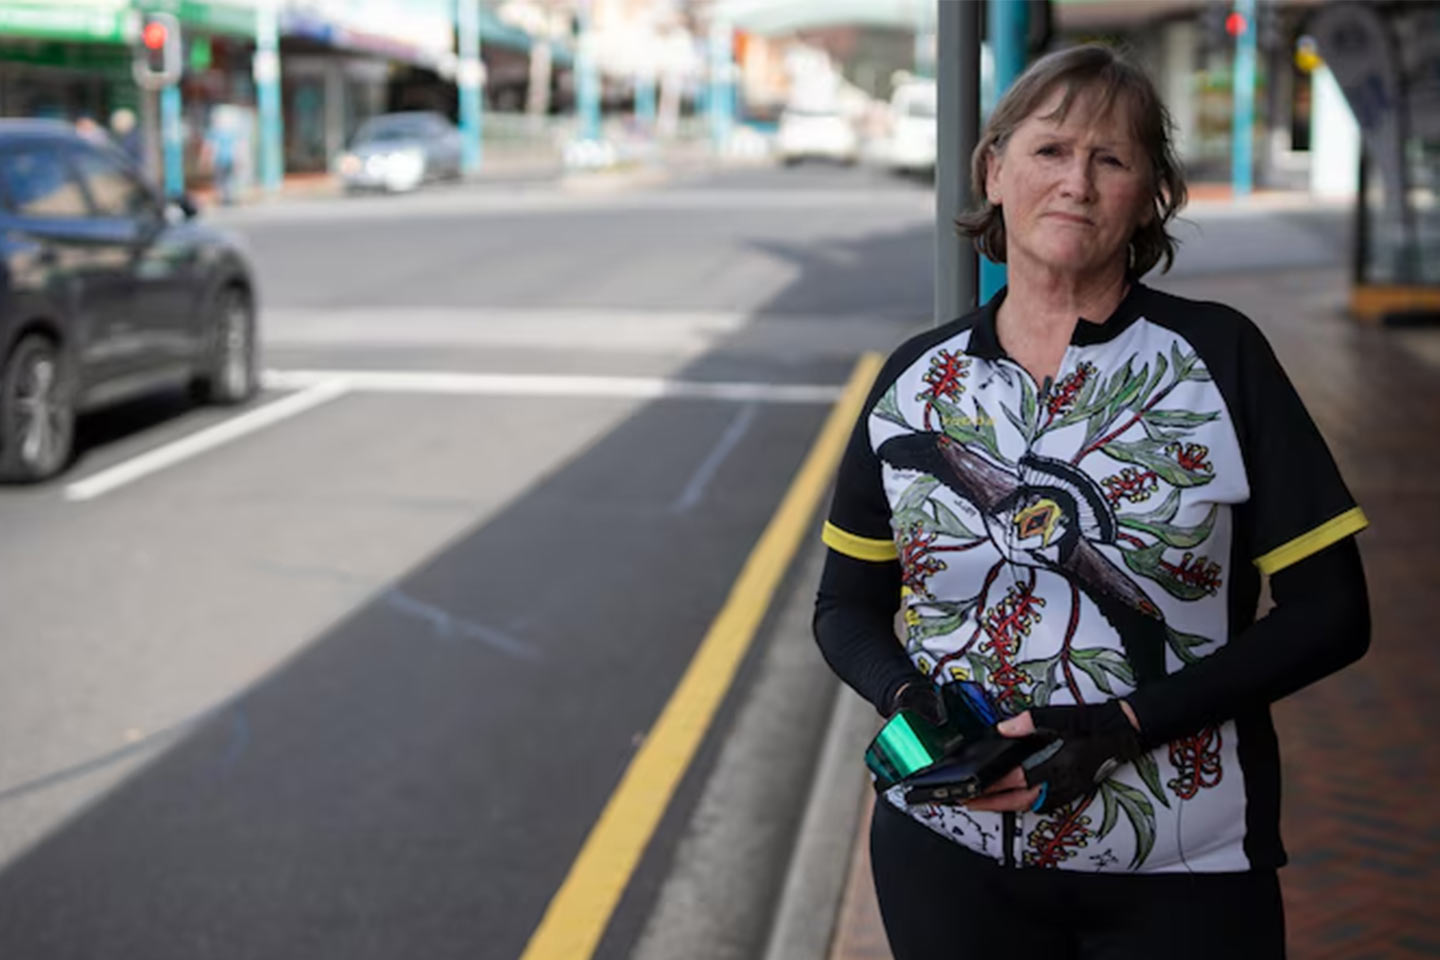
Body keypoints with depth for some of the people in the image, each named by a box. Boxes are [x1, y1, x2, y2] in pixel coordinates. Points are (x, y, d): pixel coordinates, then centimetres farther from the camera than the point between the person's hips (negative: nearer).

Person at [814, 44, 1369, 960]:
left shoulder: (1220, 356, -7)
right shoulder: (916, 378, 1)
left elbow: (1328, 612, -8)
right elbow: (847, 607, 8)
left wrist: (1125, 724, -18)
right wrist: (909, 700, -13)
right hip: (947, 857, 2)